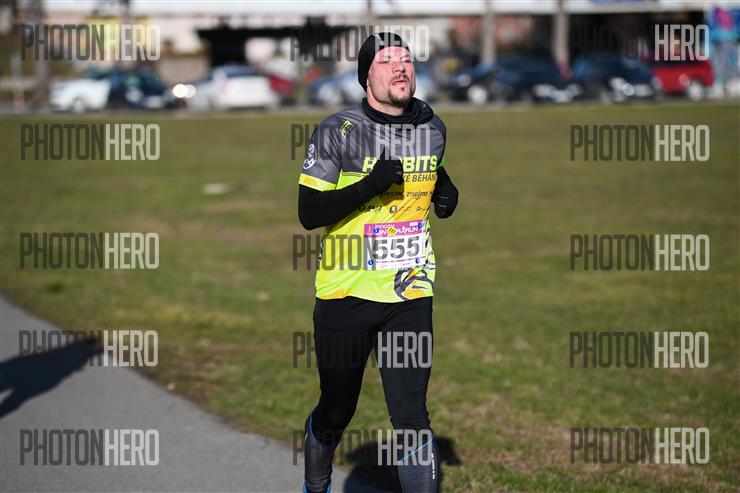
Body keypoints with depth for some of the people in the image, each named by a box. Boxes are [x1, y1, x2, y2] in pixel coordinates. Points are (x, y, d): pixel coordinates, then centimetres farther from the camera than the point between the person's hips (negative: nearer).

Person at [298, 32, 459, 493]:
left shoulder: (433, 128, 6)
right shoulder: (337, 131, -8)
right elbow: (309, 212, -11)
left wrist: (446, 194, 4)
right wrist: (370, 185, -23)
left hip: (410, 294, 2)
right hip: (345, 293, -2)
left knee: (412, 416, -7)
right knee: (336, 413, 13)